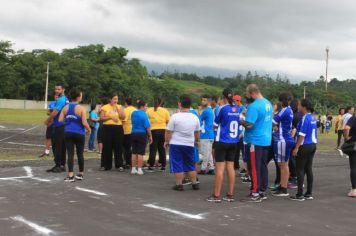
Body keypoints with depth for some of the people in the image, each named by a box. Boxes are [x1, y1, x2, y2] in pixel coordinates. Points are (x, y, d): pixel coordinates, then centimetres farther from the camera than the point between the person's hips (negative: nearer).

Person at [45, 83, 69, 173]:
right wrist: (51, 120, 15)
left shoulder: (60, 100, -15)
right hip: (63, 125, 10)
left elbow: (55, 113, -19)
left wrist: (47, 121, -4)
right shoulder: (66, 99, 16)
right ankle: (62, 165, 15)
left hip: (59, 126, -10)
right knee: (62, 146, 11)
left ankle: (58, 165, -4)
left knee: (57, 146, -6)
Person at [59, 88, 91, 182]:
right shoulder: (81, 108, -9)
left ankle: (70, 175, -4)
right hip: (79, 133, -3)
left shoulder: (65, 107, 4)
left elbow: (60, 120, 3)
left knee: (70, 154, 2)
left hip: (68, 133, 3)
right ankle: (81, 174, 23)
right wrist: (89, 130, 5)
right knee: (80, 154, 11)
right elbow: (84, 123, -13)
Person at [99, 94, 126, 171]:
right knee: (107, 147, 1)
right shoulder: (105, 107, 4)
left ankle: (119, 165, 3)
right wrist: (110, 117, -12)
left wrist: (117, 108, -7)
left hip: (118, 128, 2)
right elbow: (101, 118, -2)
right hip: (107, 128, -1)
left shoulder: (119, 107, 11)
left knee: (118, 147, 0)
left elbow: (123, 117, 0)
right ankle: (107, 165, 9)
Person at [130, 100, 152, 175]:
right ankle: (139, 169, 3)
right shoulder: (143, 114, -14)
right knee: (140, 153, 1)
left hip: (133, 134, 6)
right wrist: (150, 136, -7)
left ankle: (133, 169, 16)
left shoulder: (133, 113, 5)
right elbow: (147, 127, -14)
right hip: (142, 134, -6)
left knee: (134, 152, 12)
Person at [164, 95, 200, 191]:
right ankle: (194, 183, 19)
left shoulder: (175, 117, -14)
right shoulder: (195, 118, 0)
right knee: (190, 165, 16)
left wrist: (166, 141, 6)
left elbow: (168, 131, -10)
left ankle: (179, 184, 5)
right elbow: (197, 132, 13)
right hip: (190, 144, 4)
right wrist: (197, 140, 30)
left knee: (177, 165, 4)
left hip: (176, 144, -4)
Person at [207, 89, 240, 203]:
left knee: (219, 167, -3)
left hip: (222, 141, -5)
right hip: (234, 142, 5)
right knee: (230, 167, 9)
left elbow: (216, 122, 3)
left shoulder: (222, 108, -12)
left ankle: (216, 195, -1)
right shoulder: (237, 109, 4)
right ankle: (230, 194, 12)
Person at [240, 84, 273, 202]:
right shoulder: (268, 103, 9)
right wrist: (248, 115, 15)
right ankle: (263, 191, 20)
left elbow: (248, 125, -22)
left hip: (255, 140, -8)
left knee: (254, 168, -2)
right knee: (263, 166, 14)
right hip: (266, 139, 9)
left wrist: (240, 121, -4)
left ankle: (255, 193, 0)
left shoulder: (254, 106, -19)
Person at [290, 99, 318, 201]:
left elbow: (302, 135, -19)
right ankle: (309, 193, 16)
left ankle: (300, 195, -1)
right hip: (313, 145, 9)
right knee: (309, 169, 12)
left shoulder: (305, 118, -16)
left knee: (300, 170, -2)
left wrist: (296, 148, -17)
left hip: (305, 146, -9)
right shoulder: (313, 118, 10)